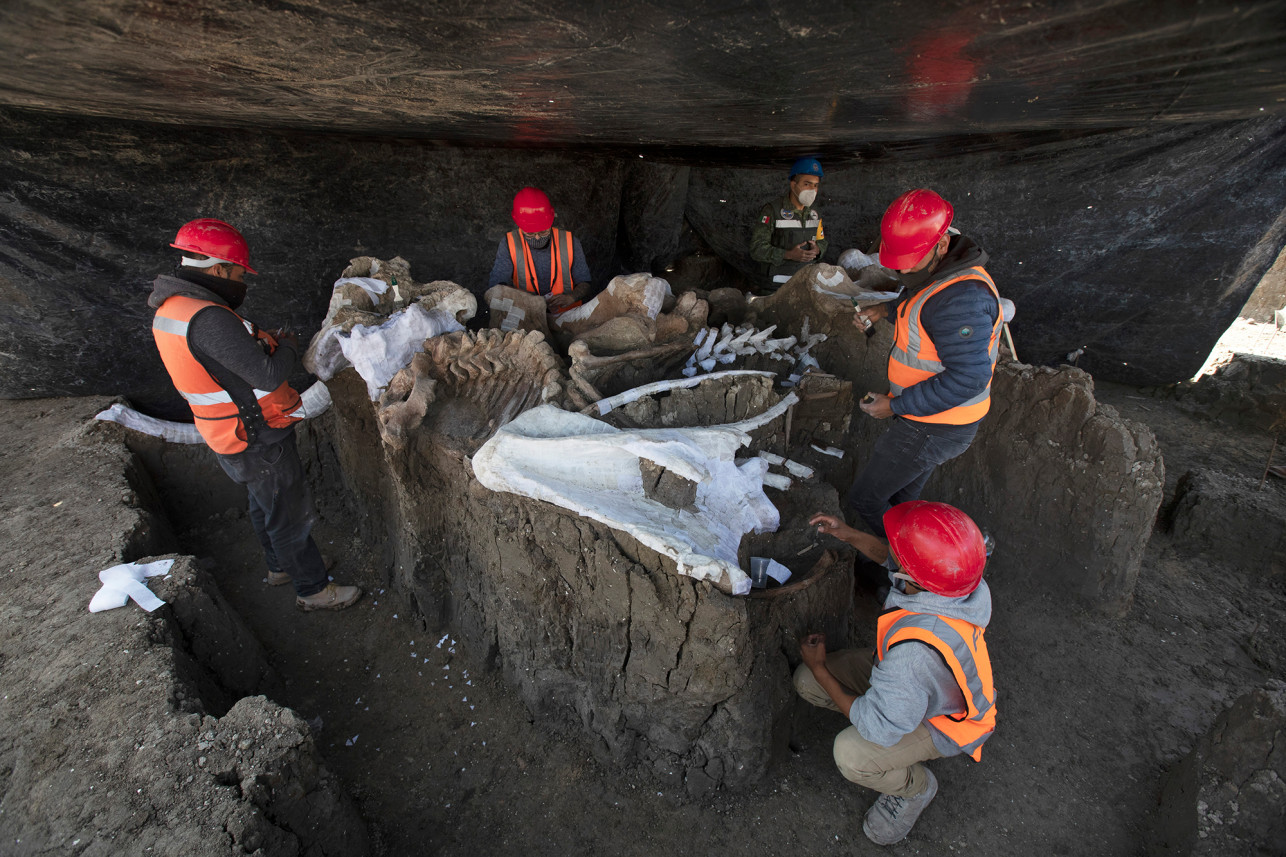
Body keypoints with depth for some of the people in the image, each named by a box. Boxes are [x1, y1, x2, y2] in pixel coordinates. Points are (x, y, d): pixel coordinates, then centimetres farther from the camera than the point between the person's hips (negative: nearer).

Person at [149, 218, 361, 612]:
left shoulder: (169, 309, 3)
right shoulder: (208, 318, -30)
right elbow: (269, 376, -29)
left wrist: (260, 339, 0)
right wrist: (287, 345, -11)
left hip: (231, 435, 10)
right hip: (257, 443, -10)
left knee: (265, 506, 27)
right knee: (291, 515, 6)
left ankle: (281, 565, 48)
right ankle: (313, 589, 24)